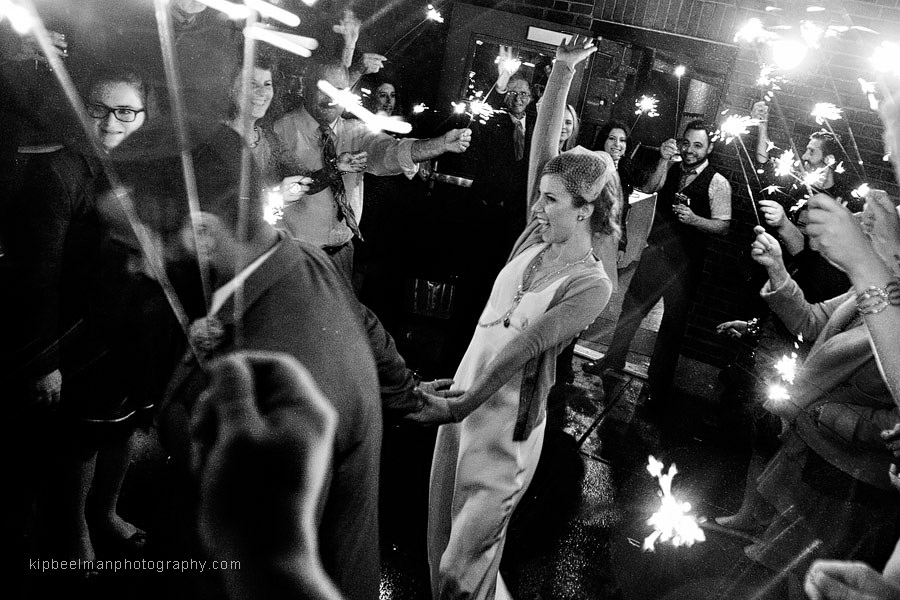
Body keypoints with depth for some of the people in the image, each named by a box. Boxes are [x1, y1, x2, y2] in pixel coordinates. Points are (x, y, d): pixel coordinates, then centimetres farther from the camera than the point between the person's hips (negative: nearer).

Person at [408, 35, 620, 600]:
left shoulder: (592, 285, -15)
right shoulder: (540, 234, 1)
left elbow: (526, 346, -22)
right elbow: (543, 144, -3)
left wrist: (462, 406, -24)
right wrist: (563, 70, -9)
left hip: (506, 419, -6)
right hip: (463, 395, 6)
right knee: (442, 536, 18)